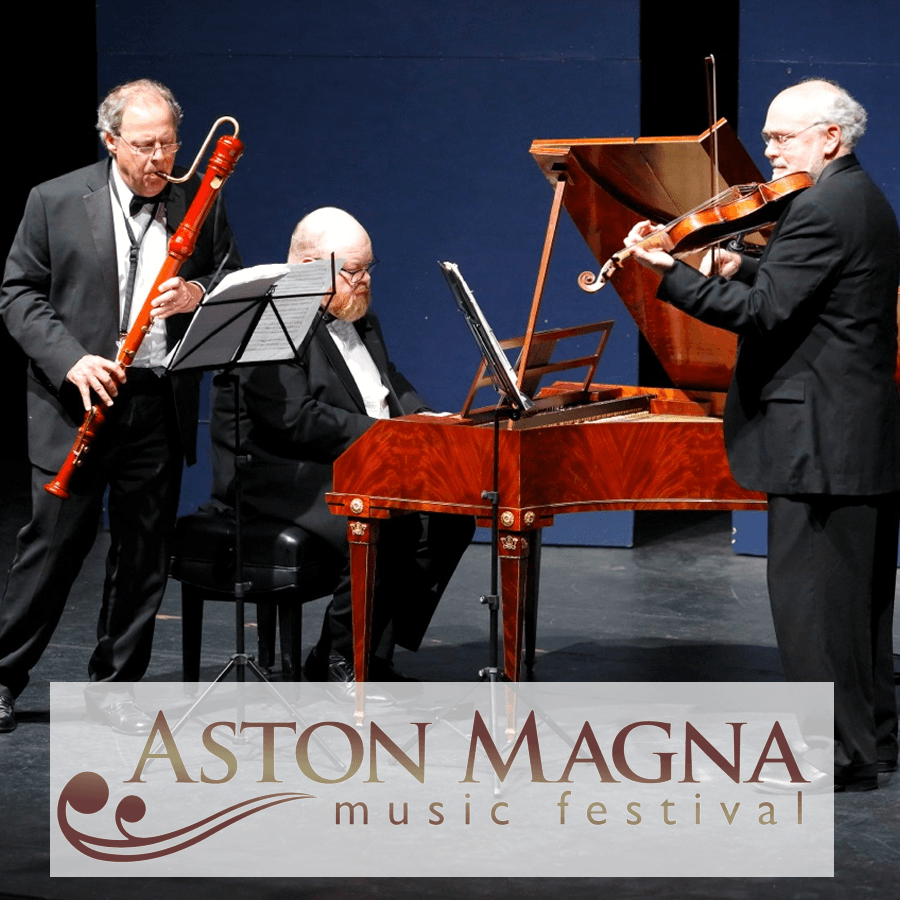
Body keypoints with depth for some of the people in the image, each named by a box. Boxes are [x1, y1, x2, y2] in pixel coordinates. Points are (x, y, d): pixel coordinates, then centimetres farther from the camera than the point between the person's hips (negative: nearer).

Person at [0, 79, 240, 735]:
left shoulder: (200, 203, 5)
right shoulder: (56, 202, -1)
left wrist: (198, 297, -12)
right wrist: (70, 360, -14)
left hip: (161, 406, 3)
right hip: (77, 405, -2)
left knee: (145, 552, 7)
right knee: (56, 541, 0)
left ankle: (113, 683, 19)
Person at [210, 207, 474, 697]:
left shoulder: (359, 319, 17)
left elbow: (393, 386, 23)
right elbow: (297, 420, -24)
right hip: (279, 475, -10)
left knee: (450, 517, -7)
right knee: (378, 524, -31)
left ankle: (376, 653, -2)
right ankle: (337, 663, -13)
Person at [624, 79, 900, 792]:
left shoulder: (822, 209, -17)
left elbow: (763, 312, -23)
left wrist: (669, 273, -21)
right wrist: (742, 270, 7)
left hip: (820, 441, -11)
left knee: (809, 596, -6)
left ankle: (838, 753, -2)